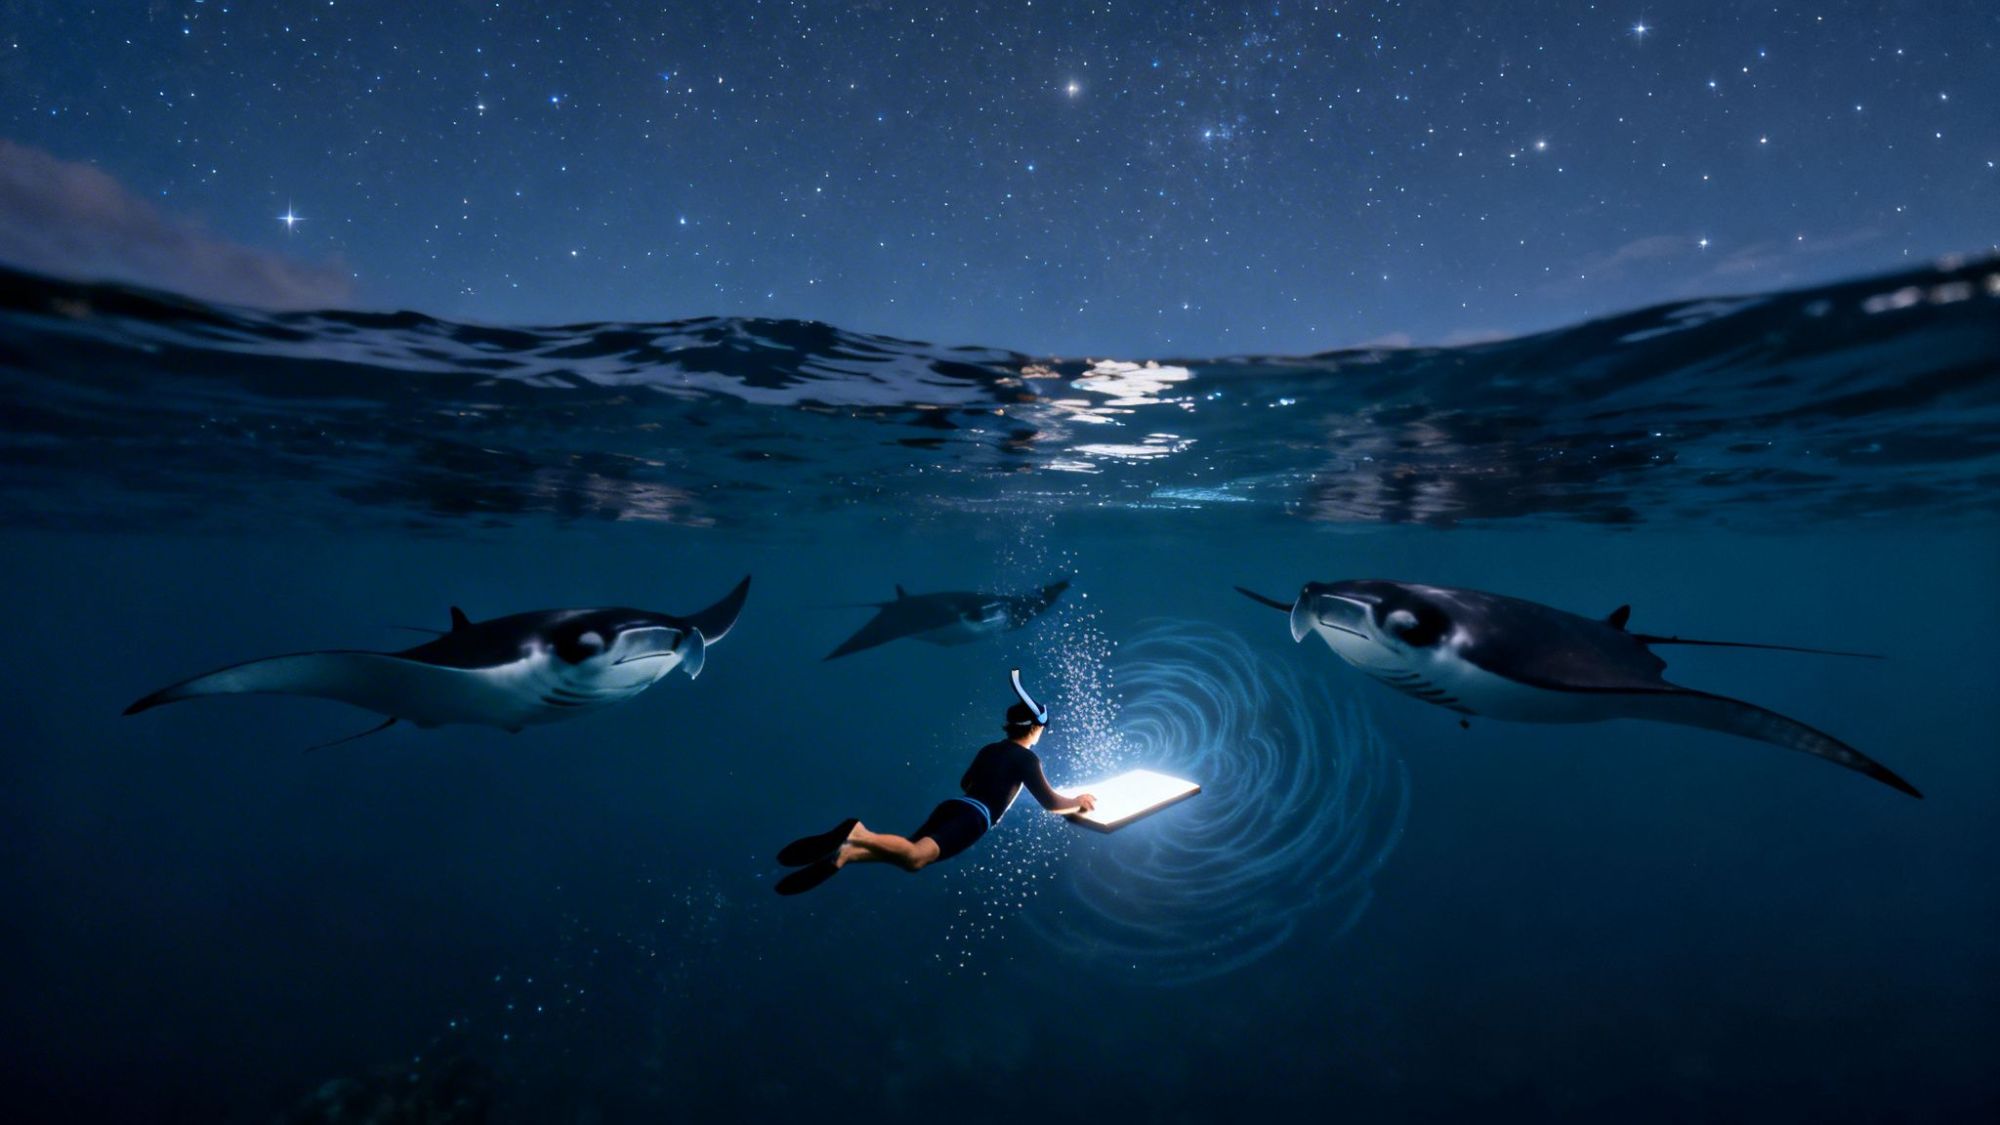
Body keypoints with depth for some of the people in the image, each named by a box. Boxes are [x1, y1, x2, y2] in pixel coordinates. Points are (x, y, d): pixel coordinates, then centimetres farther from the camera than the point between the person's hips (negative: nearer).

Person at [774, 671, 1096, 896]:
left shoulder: (988, 750, 28)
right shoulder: (1027, 758, 7)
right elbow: (1050, 803, 6)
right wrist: (1078, 802, 25)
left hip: (950, 806, 7)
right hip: (974, 817, -7)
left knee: (909, 851, -9)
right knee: (915, 856, -27)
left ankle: (844, 854, -34)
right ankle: (857, 835, -49)